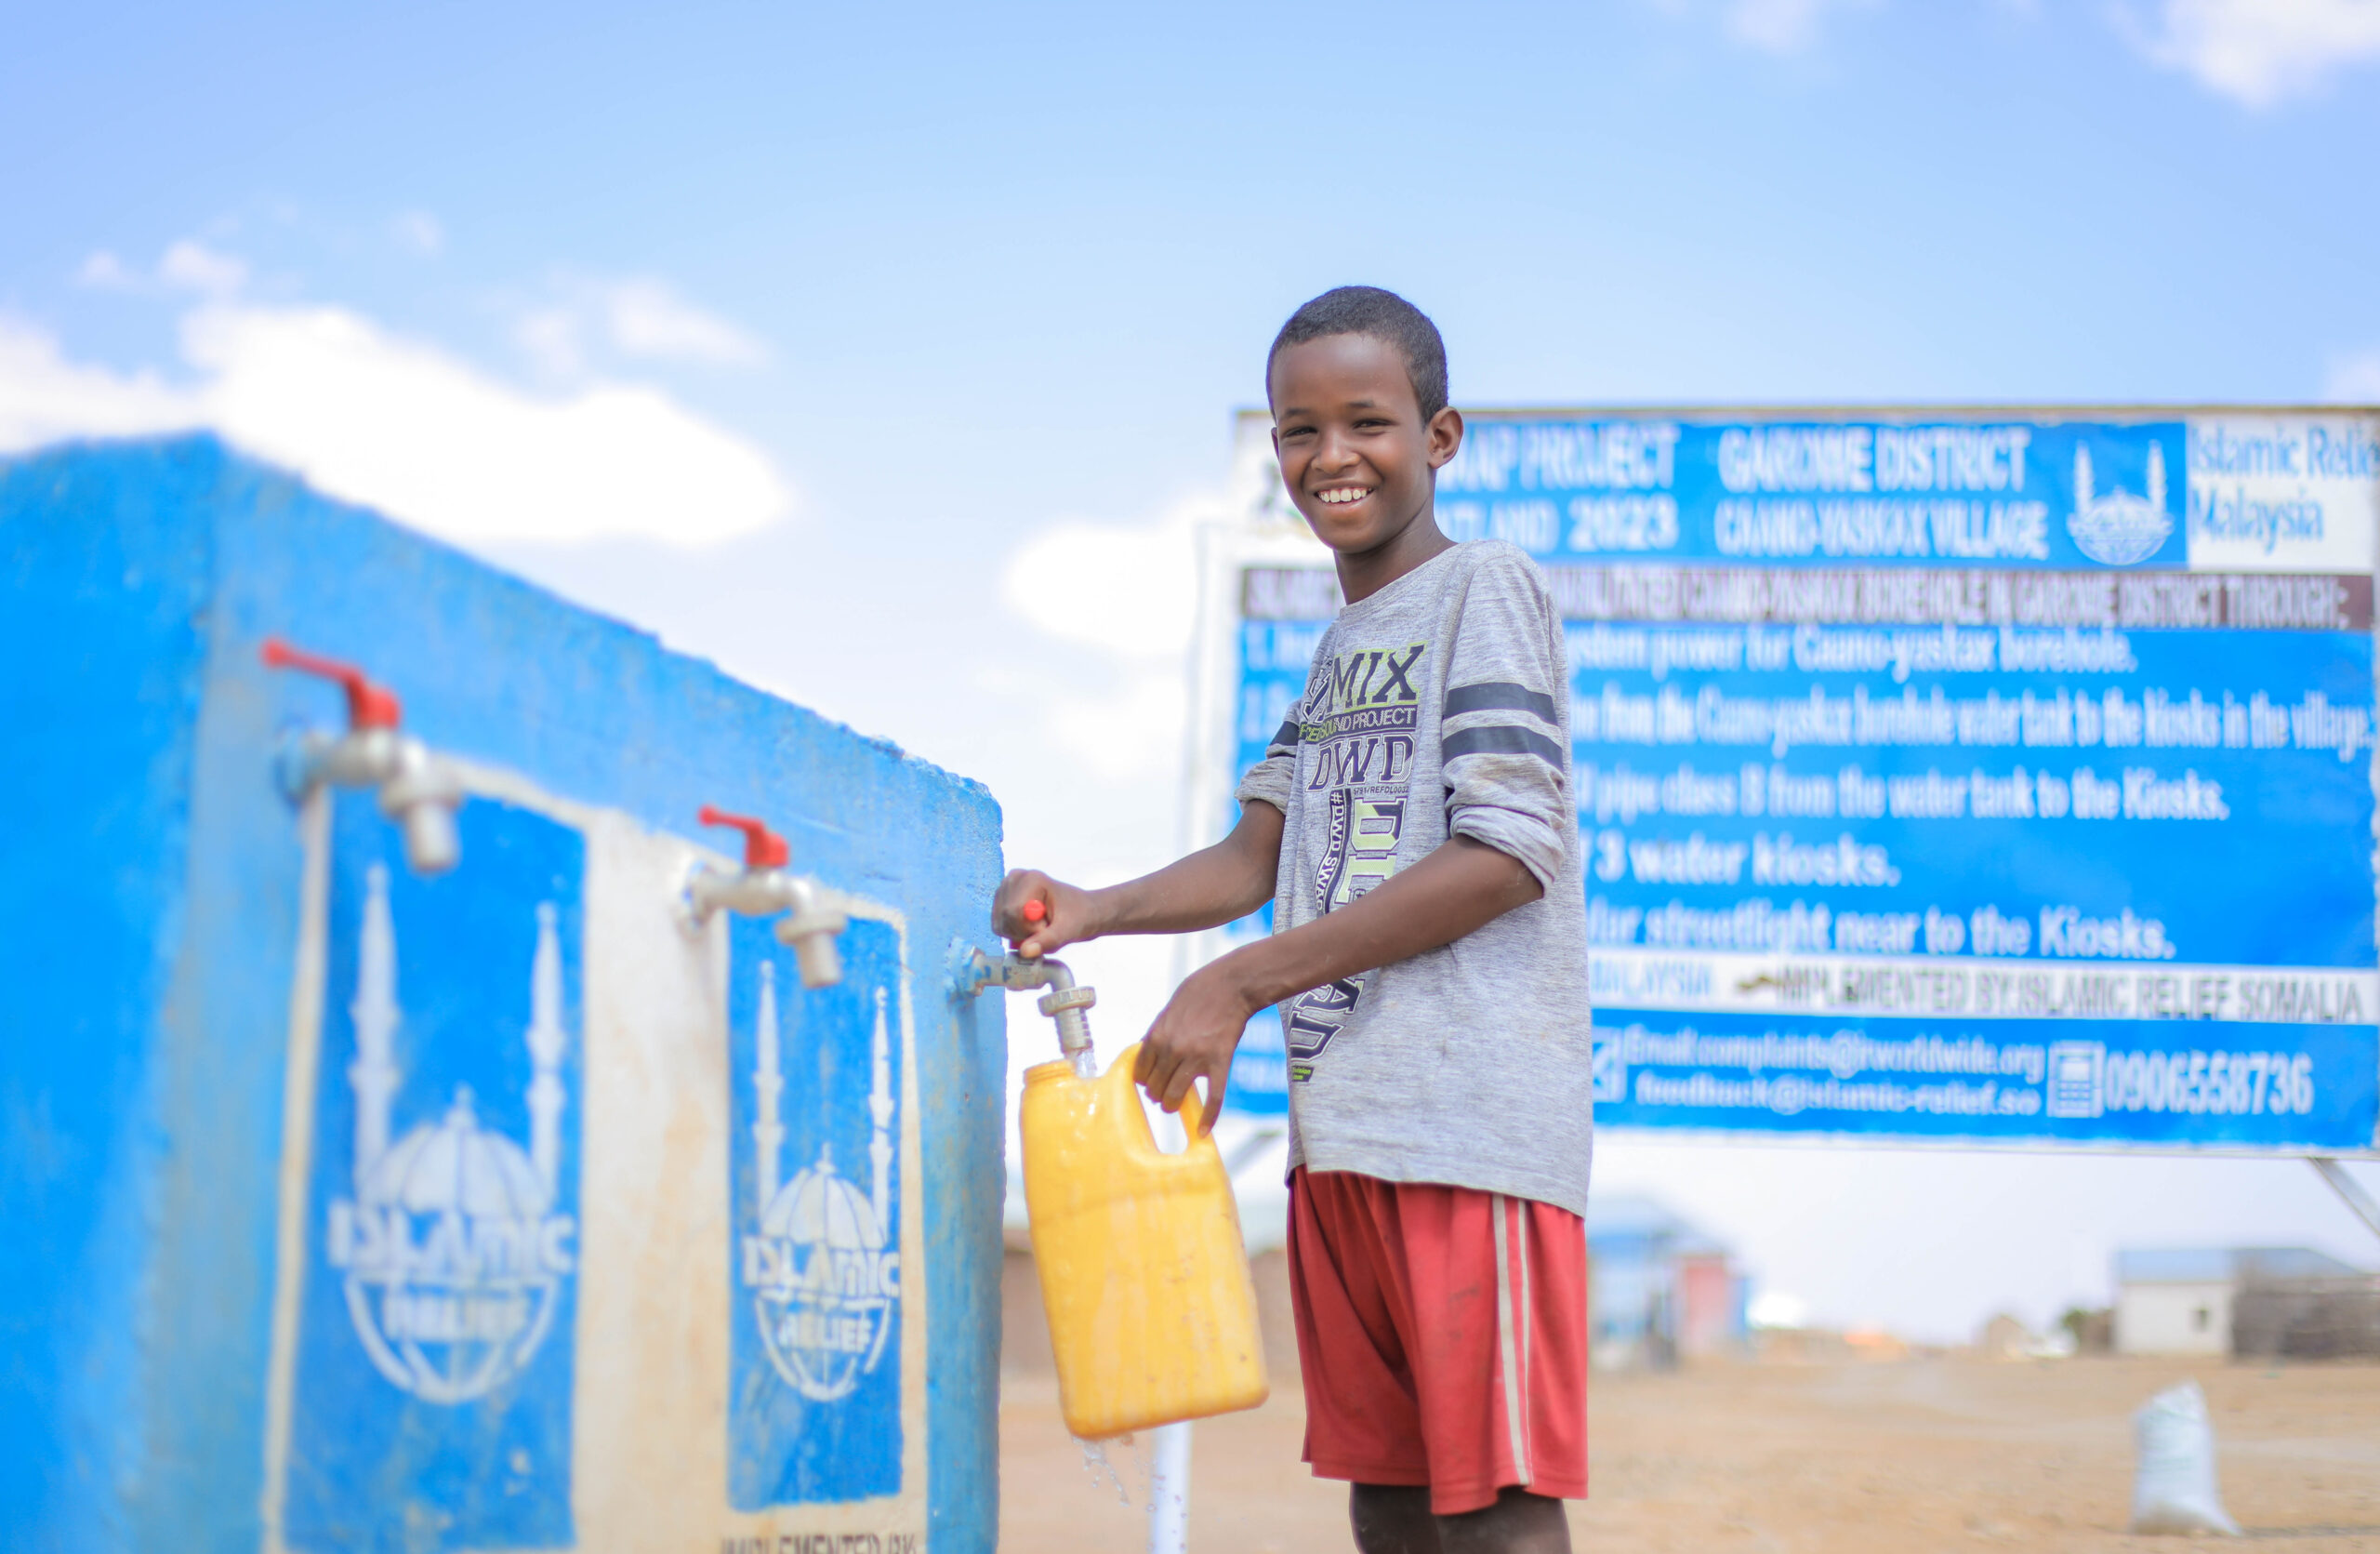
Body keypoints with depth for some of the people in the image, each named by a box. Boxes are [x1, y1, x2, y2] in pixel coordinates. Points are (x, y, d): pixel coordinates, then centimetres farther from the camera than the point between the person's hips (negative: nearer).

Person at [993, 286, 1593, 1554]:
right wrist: (1094, 912, -4)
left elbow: (1507, 855, -13)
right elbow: (1258, 860, 17)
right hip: (1339, 1127, 8)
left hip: (1470, 1124, -8)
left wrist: (1240, 984, -13)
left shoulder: (1486, 587, -3)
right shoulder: (1334, 652, 23)